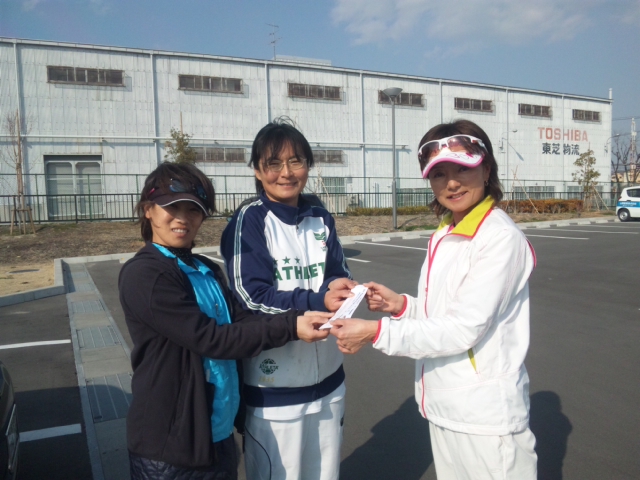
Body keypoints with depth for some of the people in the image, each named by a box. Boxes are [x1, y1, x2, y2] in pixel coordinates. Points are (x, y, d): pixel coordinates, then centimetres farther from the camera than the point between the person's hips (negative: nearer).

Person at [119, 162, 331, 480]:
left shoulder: (207, 270, 8)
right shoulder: (142, 274, -16)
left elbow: (241, 321, -2)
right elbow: (209, 338, -22)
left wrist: (298, 317, -17)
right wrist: (290, 327, -23)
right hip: (170, 442, -6)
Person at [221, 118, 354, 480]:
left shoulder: (321, 219, 6)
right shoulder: (249, 221, -10)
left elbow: (340, 276, 3)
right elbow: (254, 297, -16)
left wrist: (338, 287, -20)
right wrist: (319, 301, -26)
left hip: (326, 375, 6)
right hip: (274, 383, -5)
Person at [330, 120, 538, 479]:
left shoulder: (500, 238, -18)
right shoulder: (445, 236, 7)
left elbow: (465, 328, -21)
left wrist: (377, 333, -21)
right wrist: (402, 305, -5)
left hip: (485, 418, -7)